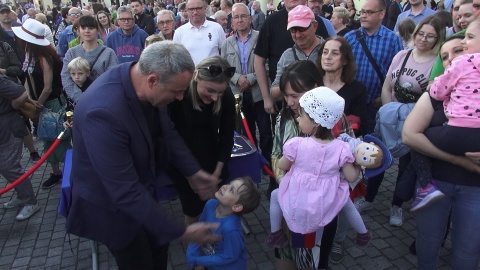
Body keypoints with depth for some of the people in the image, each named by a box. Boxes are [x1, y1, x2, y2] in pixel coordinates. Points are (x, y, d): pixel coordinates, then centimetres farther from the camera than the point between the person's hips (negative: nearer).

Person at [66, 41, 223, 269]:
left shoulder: (145, 81, -15)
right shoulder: (104, 111, -39)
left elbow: (166, 131, 3)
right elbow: (126, 192, -34)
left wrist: (193, 172, 3)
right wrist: (181, 232, -28)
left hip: (142, 187, 7)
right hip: (112, 203, -6)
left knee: (159, 250, 22)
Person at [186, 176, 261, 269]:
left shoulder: (230, 228, -36)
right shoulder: (211, 204, -19)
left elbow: (228, 257, -22)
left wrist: (196, 261, -15)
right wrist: (191, 254, -13)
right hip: (208, 255, 5)